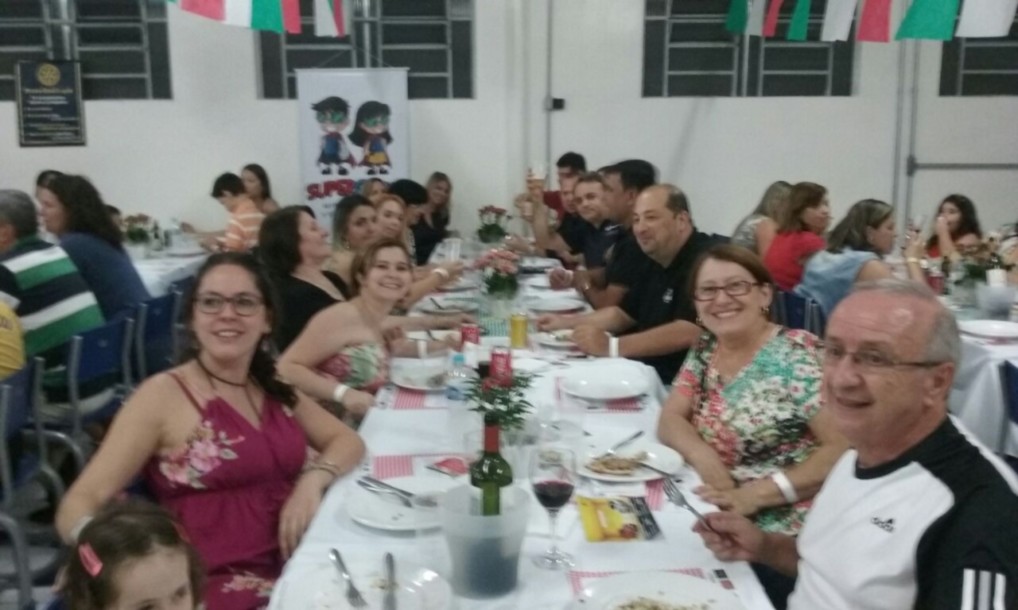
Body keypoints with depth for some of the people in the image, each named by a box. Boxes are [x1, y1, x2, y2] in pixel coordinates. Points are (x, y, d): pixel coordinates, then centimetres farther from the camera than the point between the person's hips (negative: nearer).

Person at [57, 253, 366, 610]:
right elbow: (80, 502, -10)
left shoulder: (273, 389, 11)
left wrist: (314, 479, -7)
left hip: (299, 566, 6)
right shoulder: (162, 395, -5)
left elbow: (347, 441, 15)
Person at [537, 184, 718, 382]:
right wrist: (566, 323, 10)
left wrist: (611, 346, -35)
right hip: (647, 370, 9)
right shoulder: (658, 264, 12)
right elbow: (623, 314, 22)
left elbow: (690, 331, -31)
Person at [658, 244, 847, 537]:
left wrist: (756, 493, -22)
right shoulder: (705, 350, 7)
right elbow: (670, 419, 5)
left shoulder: (798, 355, -11)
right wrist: (703, 455, -15)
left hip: (781, 527, -6)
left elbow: (843, 447, -15)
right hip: (714, 514, 6)